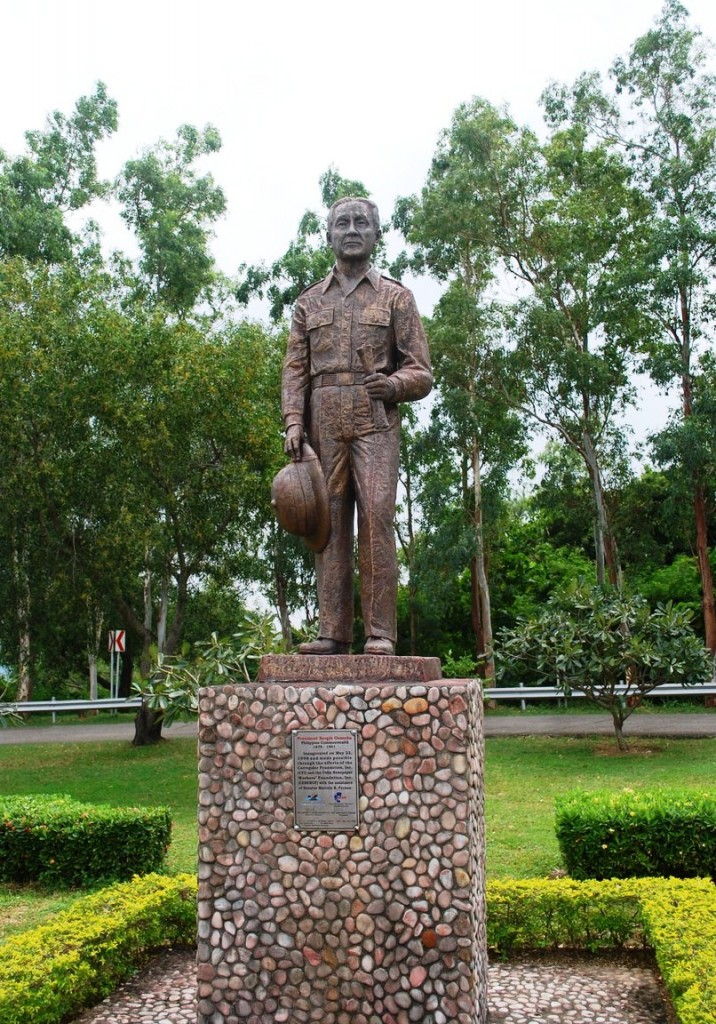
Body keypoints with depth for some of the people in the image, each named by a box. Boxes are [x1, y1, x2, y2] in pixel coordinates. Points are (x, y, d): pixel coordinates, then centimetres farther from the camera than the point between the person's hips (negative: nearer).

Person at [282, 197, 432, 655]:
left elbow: (421, 371, 9)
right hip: (324, 424, 3)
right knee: (330, 523, -2)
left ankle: (380, 631, -12)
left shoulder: (396, 296, 14)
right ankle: (333, 631, 0)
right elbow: (295, 368, 13)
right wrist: (294, 422, -2)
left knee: (377, 516, -14)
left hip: (375, 420, -2)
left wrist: (394, 383, -13)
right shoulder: (309, 301, 21)